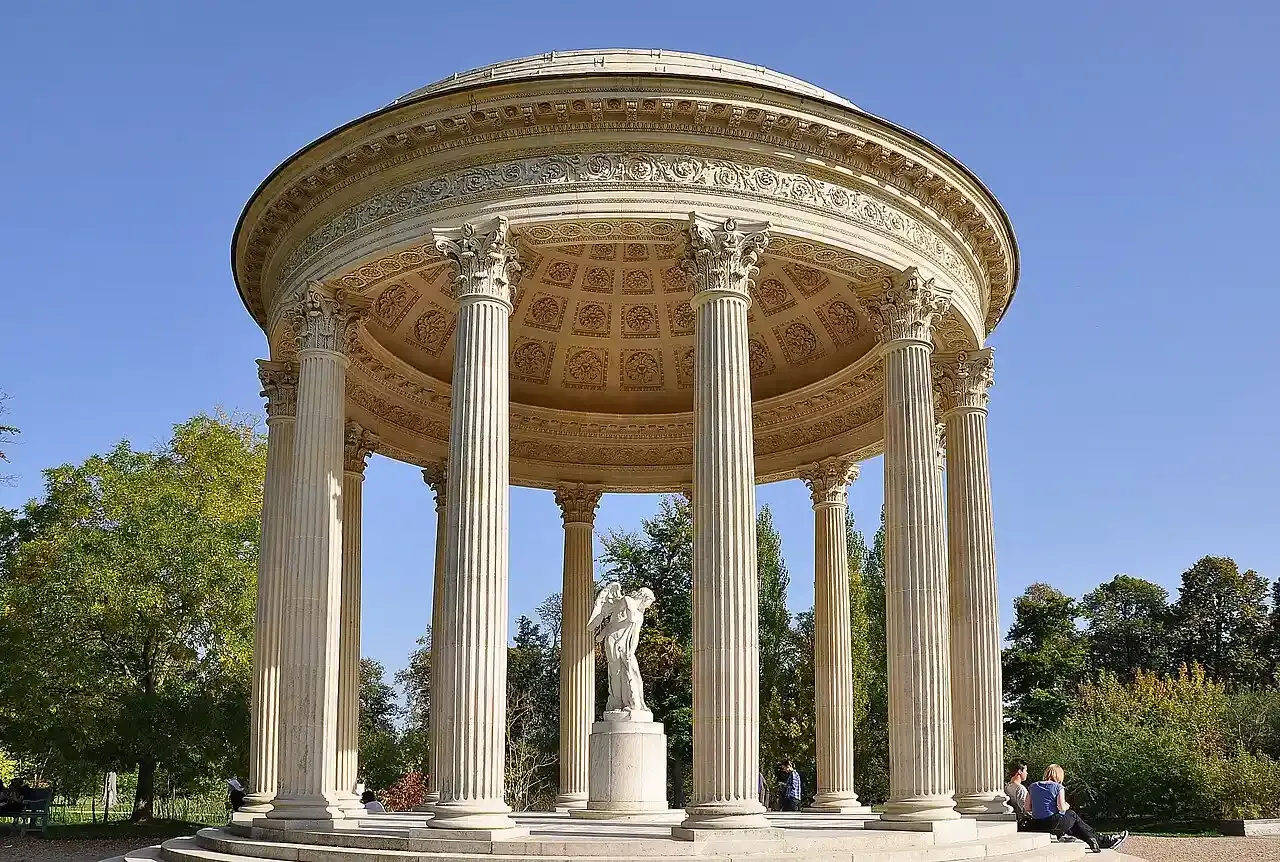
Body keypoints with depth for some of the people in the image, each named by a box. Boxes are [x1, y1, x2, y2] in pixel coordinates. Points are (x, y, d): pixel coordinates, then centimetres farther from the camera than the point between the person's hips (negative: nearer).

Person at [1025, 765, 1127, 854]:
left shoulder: (1033, 787, 10)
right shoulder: (1058, 787, -4)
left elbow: (1027, 808, 8)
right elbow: (1062, 807, -14)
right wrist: (1067, 806, 8)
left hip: (1035, 825, 6)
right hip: (1053, 823, -6)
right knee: (1073, 816, 22)